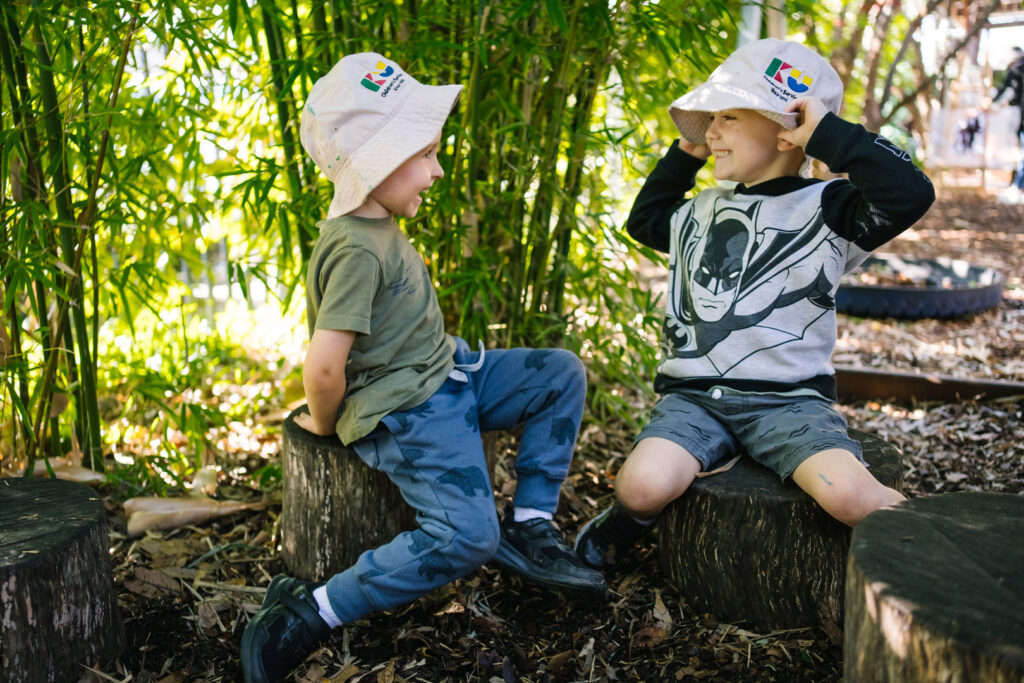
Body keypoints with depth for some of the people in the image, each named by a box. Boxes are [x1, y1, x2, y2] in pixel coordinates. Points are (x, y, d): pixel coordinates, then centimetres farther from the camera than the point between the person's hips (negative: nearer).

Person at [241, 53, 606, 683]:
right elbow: (323, 366, -27)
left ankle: (530, 526, 8)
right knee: (466, 537, -20)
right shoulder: (356, 249, -23)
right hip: (404, 415, -10)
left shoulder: (378, 226, 9)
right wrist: (325, 423, -10)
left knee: (563, 373, 7)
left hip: (448, 376, 10)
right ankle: (304, 617, -11)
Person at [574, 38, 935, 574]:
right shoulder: (703, 210, 16)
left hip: (788, 398, -3)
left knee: (848, 495, -29)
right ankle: (620, 530, 11)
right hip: (694, 395, 4)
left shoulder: (824, 209, -1)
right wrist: (685, 154, 24)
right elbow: (644, 221, 36)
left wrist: (827, 133, -13)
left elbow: (909, 194, -19)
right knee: (645, 485, -24)